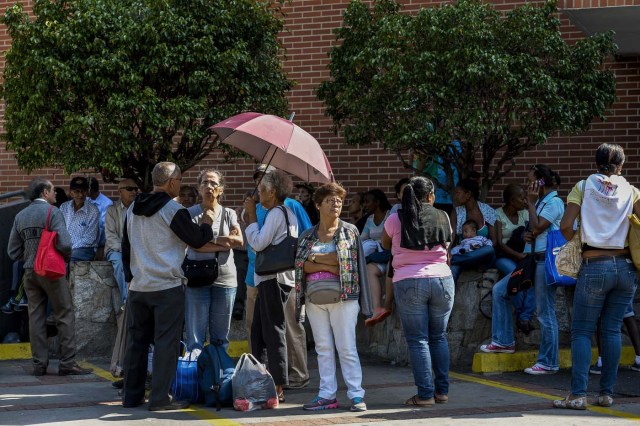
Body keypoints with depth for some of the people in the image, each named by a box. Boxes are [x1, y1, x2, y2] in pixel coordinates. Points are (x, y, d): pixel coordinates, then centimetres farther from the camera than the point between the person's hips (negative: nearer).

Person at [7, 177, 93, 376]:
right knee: (65, 316, 0)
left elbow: (13, 252, 10)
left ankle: (39, 364, 8)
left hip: (30, 271, 6)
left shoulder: (20, 216, 8)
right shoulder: (52, 212, -10)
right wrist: (66, 255, 1)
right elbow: (64, 244, -20)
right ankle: (67, 363, -2)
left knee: (36, 318, 8)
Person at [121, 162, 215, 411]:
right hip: (167, 287, -7)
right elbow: (197, 240, -5)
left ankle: (131, 396, 15)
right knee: (166, 343, -3)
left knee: (136, 341, 11)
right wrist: (207, 224, 14)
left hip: (137, 287, 7)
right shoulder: (172, 210, -11)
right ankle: (160, 398, -5)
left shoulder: (133, 209, 11)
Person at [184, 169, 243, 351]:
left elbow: (239, 241, -4)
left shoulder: (229, 214, 10)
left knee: (221, 337, 9)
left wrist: (210, 238, -10)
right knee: (195, 336, -4)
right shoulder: (191, 214, 2)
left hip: (225, 280, 3)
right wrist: (225, 243, -8)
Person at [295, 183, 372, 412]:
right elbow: (301, 265, 1)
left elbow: (347, 259, -9)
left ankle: (356, 395, -3)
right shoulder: (307, 236, 12)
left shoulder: (349, 231, 4)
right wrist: (328, 266, -12)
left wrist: (315, 258, -4)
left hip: (342, 296, -3)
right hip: (315, 298, 3)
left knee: (347, 348, -5)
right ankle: (327, 395, 7)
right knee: (323, 348, 5)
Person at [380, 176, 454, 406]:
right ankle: (442, 390, 14)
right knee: (439, 337, 13)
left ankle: (425, 394, -2)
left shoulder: (396, 219, 0)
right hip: (441, 280, 2)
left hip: (408, 283, -2)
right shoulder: (442, 218, 4)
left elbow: (385, 244, 17)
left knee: (418, 340, 0)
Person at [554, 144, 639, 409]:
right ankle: (607, 393, 8)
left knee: (582, 331, 1)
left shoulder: (583, 187, 1)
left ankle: (578, 394, -8)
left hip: (594, 268, -2)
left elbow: (565, 226, -8)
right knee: (612, 330, 8)